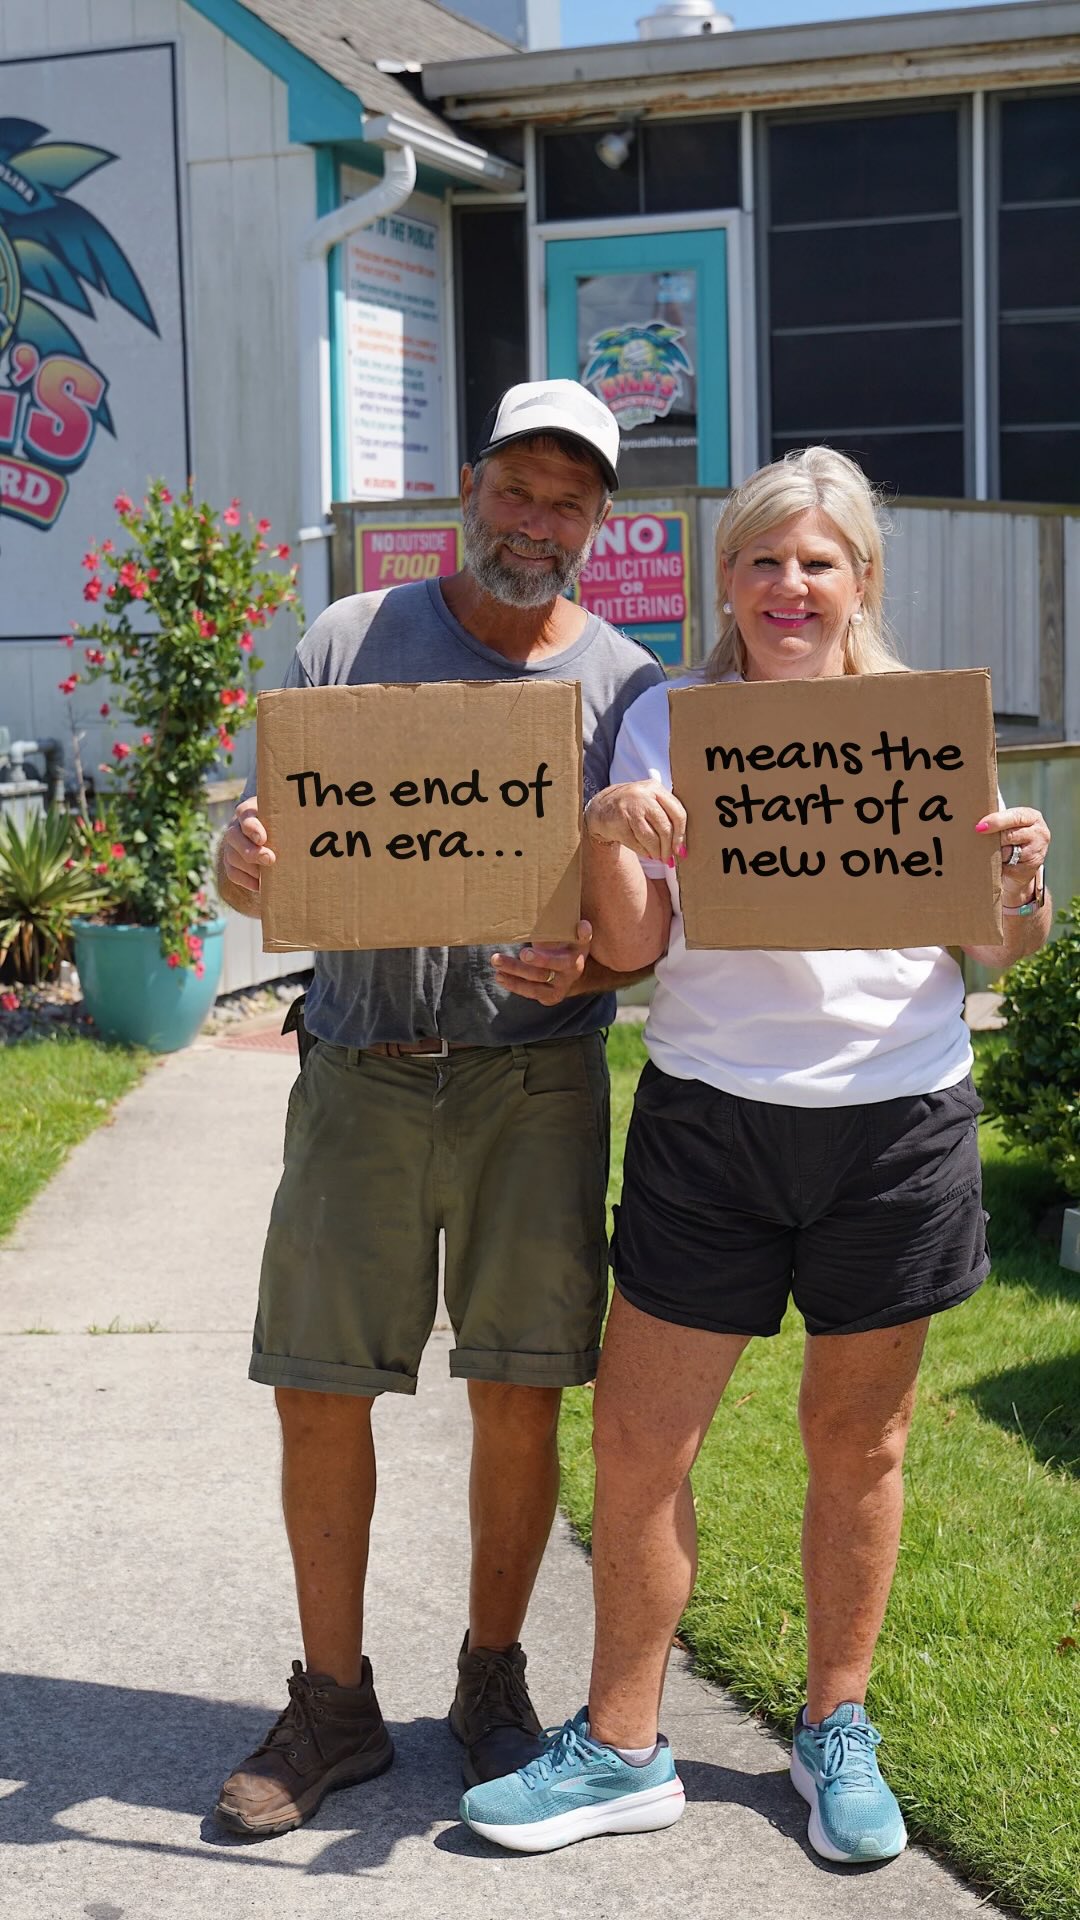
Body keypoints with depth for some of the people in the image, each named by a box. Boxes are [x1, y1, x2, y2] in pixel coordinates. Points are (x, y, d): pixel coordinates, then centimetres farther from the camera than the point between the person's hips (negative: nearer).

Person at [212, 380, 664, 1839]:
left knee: (519, 1395, 3)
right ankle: (335, 1704, 21)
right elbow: (261, 863, 4)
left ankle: (494, 1680, 25)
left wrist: (591, 968, -19)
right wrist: (247, 861, -20)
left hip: (537, 1076, 0)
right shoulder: (351, 643, 5)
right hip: (361, 1072, 1)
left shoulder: (626, 687, 4)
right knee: (319, 1389, 3)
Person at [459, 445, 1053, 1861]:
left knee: (857, 1439, 12)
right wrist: (608, 835, -19)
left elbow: (998, 950, 6)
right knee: (637, 1439, 2)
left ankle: (837, 1731, 31)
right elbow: (631, 947, -1)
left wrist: (1022, 881, -16)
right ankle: (622, 1751, 20)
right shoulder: (666, 725, 3)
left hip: (895, 1118, 0)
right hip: (708, 1119, 0)